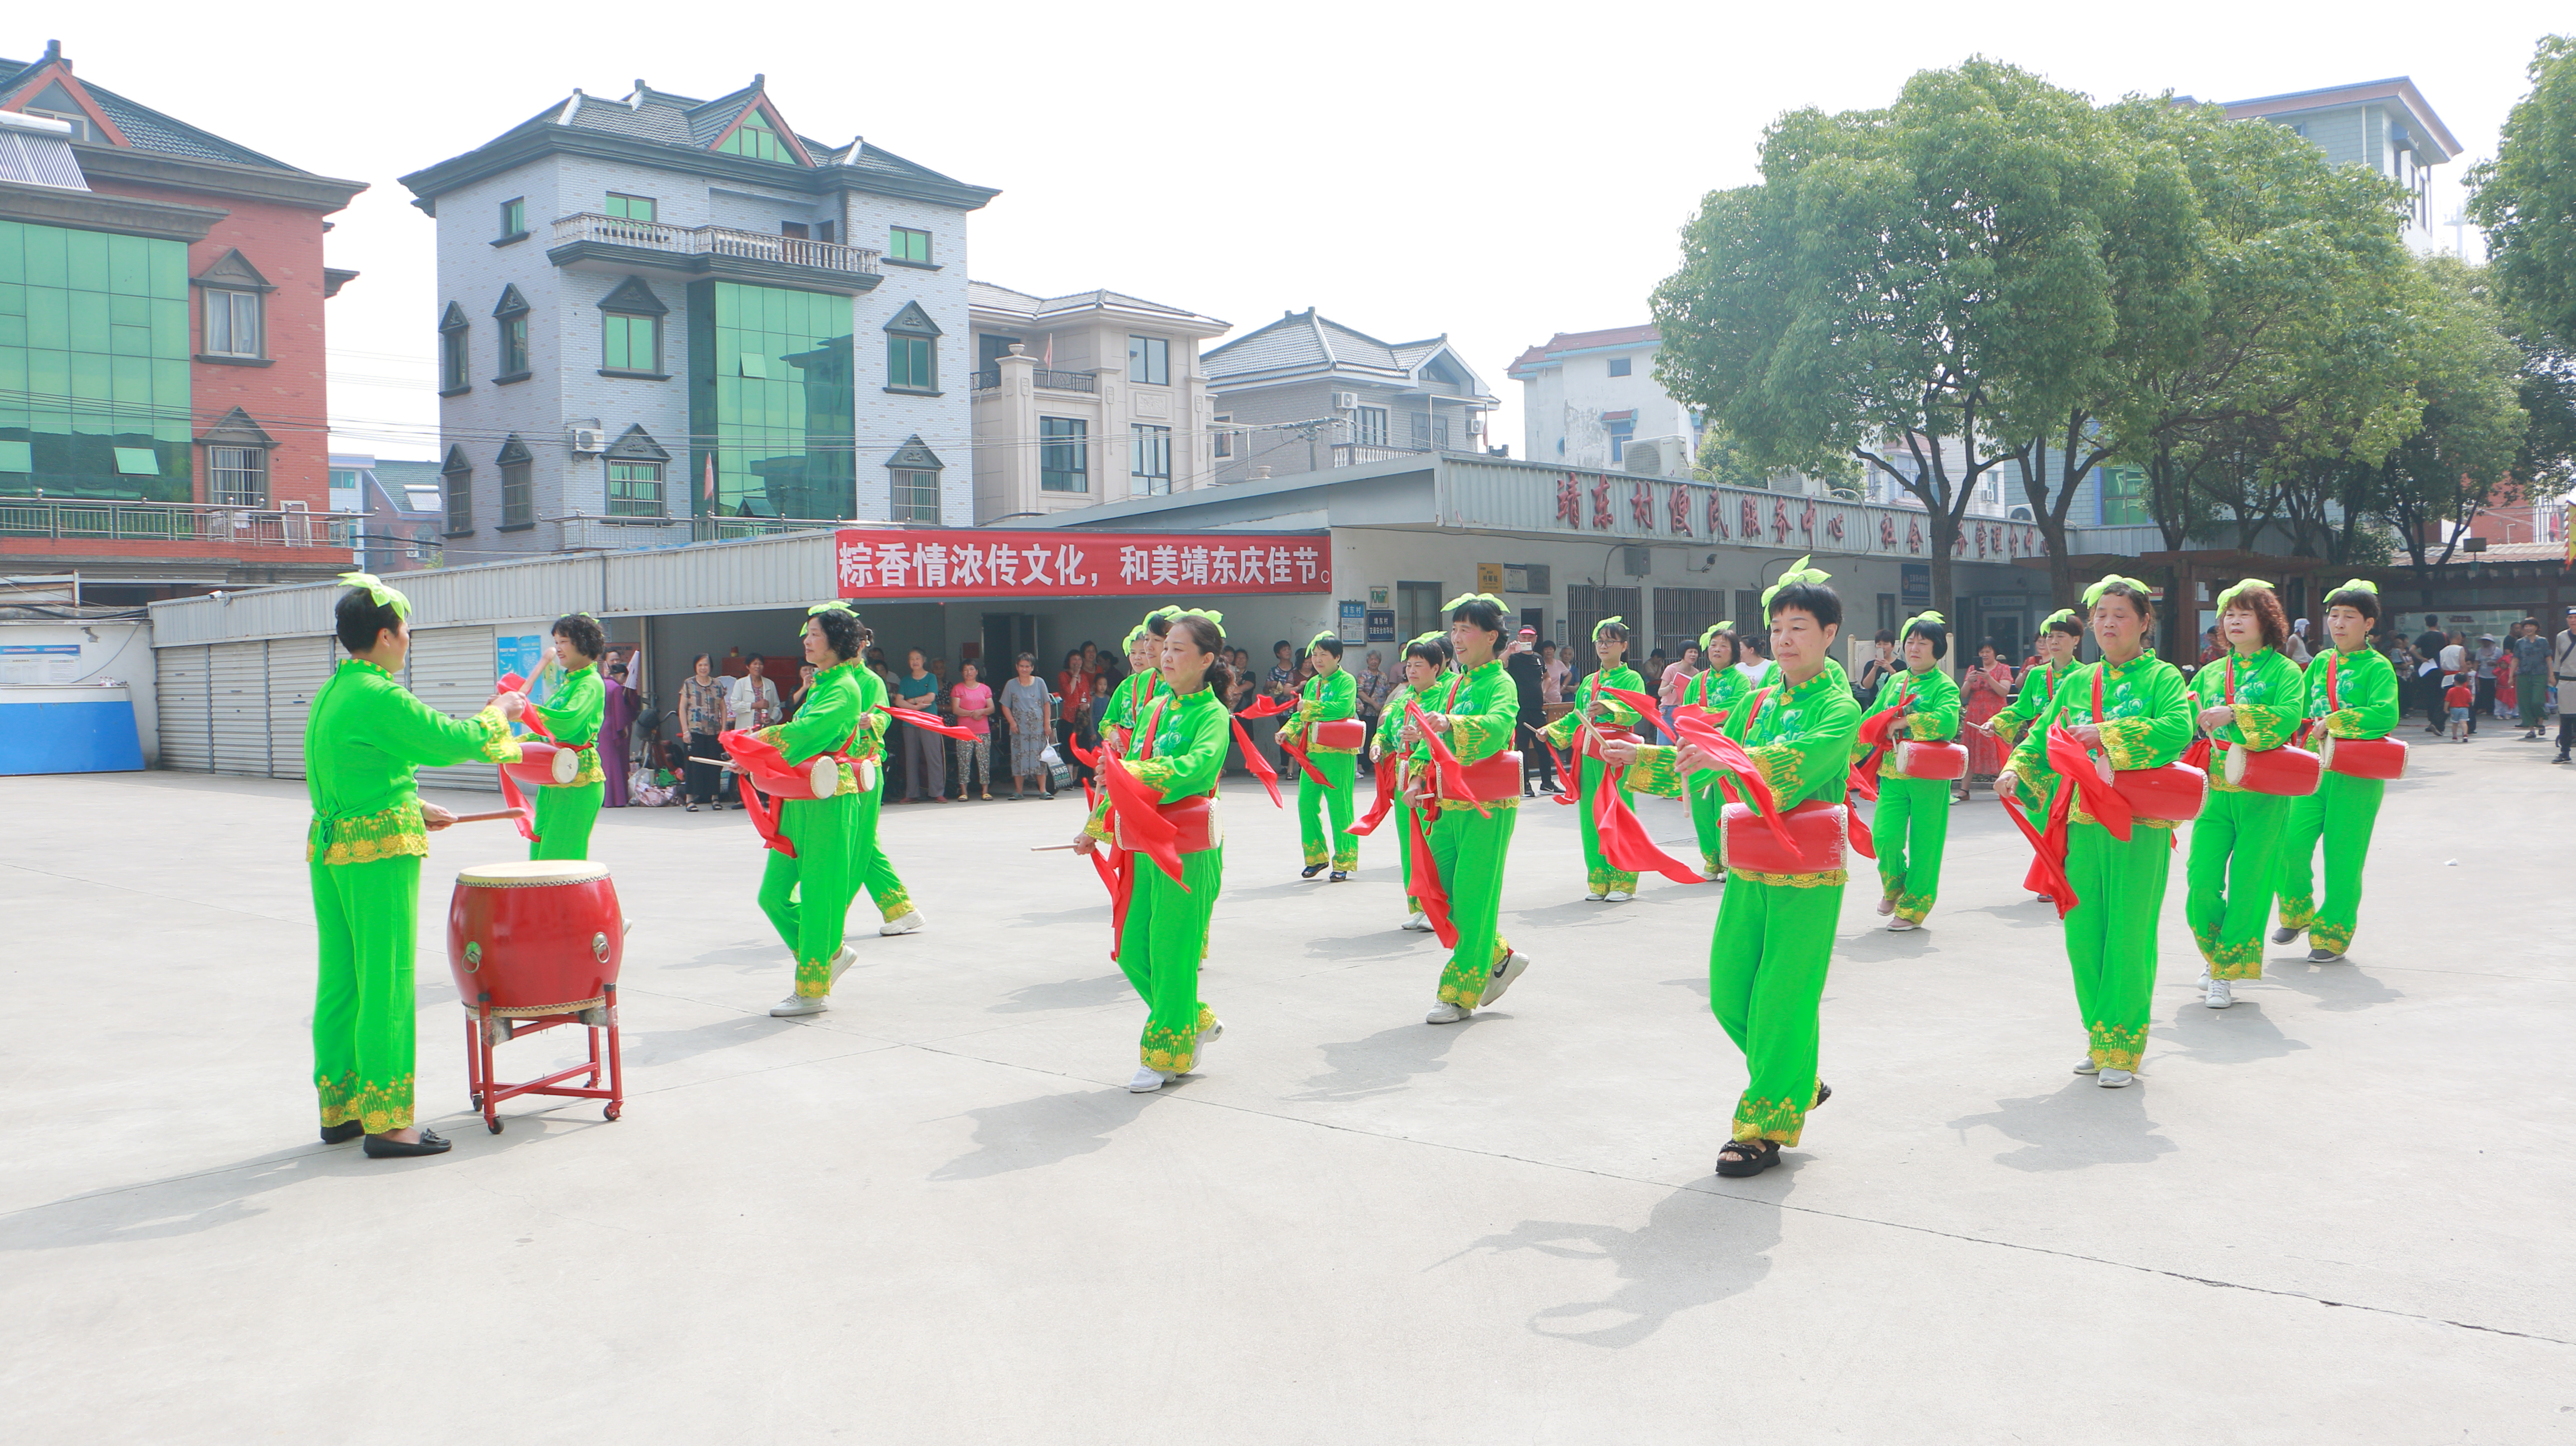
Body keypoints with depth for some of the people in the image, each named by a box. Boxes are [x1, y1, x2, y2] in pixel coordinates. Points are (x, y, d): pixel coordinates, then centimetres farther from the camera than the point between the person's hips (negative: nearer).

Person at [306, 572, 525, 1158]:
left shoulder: (330, 692, 13)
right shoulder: (379, 697, -16)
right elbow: (451, 741, -11)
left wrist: (415, 810, 26)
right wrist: (498, 713, 6)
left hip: (328, 844, 9)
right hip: (379, 849, -9)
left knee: (340, 980, 14)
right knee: (386, 983, -3)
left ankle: (339, 1108, 24)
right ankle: (386, 1121, 1)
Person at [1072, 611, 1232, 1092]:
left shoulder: (1212, 715, -7)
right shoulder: (1153, 710, 14)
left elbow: (1197, 767, -27)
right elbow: (1126, 770, 21)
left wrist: (1132, 772, -35)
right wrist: (1096, 829, 21)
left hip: (1189, 848, -7)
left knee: (1172, 951, -2)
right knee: (1133, 952, 8)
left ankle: (1166, 1054, 12)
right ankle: (1197, 1021, 28)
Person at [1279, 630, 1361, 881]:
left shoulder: (1347, 681, -3)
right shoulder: (1312, 684, 17)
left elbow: (1342, 707, -20)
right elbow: (1300, 715, 17)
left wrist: (1309, 708, -13)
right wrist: (1287, 731, -2)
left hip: (1338, 754, -6)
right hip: (1312, 751, 6)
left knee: (1339, 807, -2)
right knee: (1306, 804, 4)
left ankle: (1344, 861, 9)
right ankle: (1316, 856, 18)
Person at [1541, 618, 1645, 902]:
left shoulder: (1631, 678, 1)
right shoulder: (1589, 681, 20)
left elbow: (1636, 710, -17)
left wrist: (1607, 708, -32)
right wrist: (1550, 731, 19)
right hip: (1588, 754, 6)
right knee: (1591, 817, 5)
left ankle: (1623, 883, 2)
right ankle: (1599, 882, 12)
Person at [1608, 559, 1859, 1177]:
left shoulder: (1838, 708, -8)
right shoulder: (1760, 702, 12)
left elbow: (1797, 761, -27)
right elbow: (1704, 765, 15)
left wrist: (1724, 758, -39)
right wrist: (1643, 756, 3)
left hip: (1807, 876, -6)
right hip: (1749, 869, 7)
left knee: (1781, 999, -2)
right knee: (1730, 992, 9)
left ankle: (1765, 1127, 11)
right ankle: (1798, 1085, 32)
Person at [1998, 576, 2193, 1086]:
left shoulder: (2163, 677, 1)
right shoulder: (2076, 682, 15)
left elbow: (2177, 729, -17)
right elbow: (2042, 736, 15)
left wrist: (2105, 734, -19)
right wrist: (2017, 769, -4)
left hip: (2141, 827, -4)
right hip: (2084, 822, 4)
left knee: (2129, 935, -4)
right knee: (2082, 932, 5)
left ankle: (2123, 1047, 6)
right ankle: (2097, 1037, 21)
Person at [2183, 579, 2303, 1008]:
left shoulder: (2284, 671, 1)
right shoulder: (2210, 674, 14)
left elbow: (2290, 717, -17)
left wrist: (2235, 714, -26)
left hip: (2263, 795, -3)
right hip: (2216, 791, 4)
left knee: (2248, 884, -2)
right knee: (2201, 882, -4)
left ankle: (2229, 971, 9)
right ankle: (2217, 953, 21)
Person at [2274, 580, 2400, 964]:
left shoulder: (2378, 667, -3)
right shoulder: (2319, 664, 14)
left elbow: (2386, 715, -19)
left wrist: (2332, 723, -18)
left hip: (2358, 775, -5)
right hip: (2314, 768, 5)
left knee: (2342, 855, -1)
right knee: (2292, 843, -4)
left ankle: (2333, 935, 12)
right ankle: (2297, 913, 21)